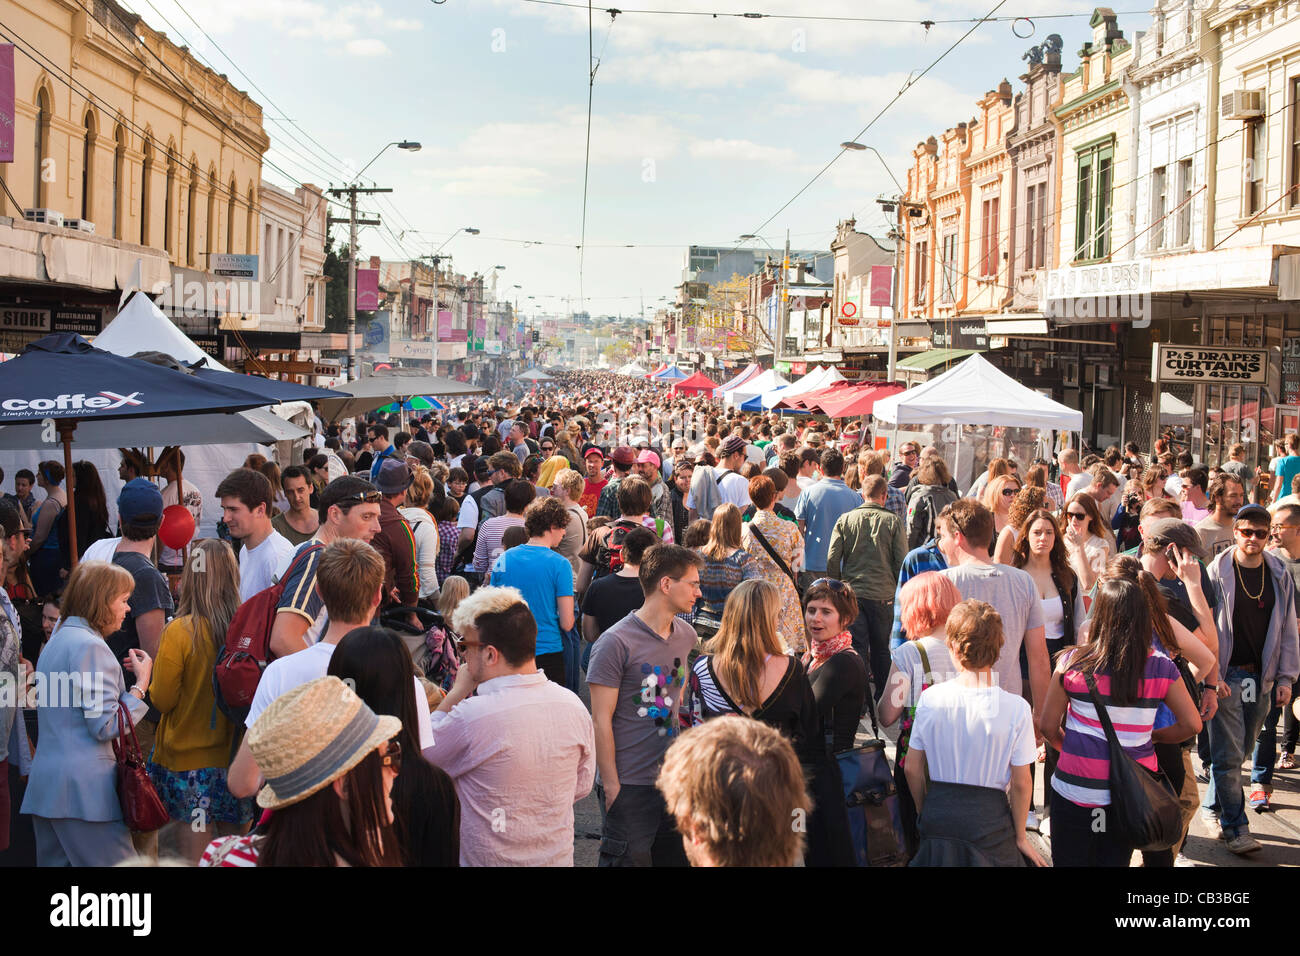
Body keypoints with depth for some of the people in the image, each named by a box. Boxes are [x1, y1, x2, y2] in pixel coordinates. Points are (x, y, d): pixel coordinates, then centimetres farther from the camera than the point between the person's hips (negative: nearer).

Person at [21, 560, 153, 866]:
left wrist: (117, 674, 20)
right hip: (83, 789, -10)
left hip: (46, 784, 10)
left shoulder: (56, 642, 19)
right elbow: (106, 726, -16)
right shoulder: (90, 646, -13)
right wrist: (140, 684, -6)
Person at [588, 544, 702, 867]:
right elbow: (601, 721, -12)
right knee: (630, 858, 0)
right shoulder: (616, 643, -13)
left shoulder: (686, 635, 8)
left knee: (677, 857, 12)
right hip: (630, 783, -6)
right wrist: (611, 785, -13)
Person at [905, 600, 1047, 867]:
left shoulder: (929, 698, -7)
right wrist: (1020, 837, 5)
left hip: (937, 817, 2)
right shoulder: (1015, 708, -13)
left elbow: (913, 769, 1)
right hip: (989, 821, -2)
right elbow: (1021, 784, -9)